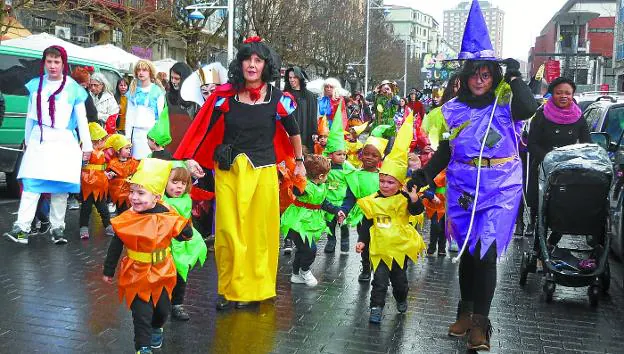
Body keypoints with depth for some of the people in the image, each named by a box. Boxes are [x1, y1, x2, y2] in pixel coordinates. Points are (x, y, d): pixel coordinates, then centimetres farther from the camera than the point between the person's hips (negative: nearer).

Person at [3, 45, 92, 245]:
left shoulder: (73, 87, 1)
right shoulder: (36, 85, 9)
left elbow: (81, 119, 4)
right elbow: (31, 115, 18)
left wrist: (87, 145, 2)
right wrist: (27, 140, 22)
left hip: (64, 142, -2)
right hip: (39, 140, 2)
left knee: (61, 186, 1)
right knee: (31, 183, -6)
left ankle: (57, 228, 10)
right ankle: (21, 228, -9)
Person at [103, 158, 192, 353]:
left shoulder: (167, 216, -14)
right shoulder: (126, 220, -14)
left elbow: (184, 236, -1)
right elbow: (115, 247, -2)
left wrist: (185, 227, -19)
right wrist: (108, 271, 5)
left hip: (162, 273, 2)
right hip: (137, 274, -2)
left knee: (163, 308, 20)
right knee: (141, 313, -1)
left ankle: (156, 328, 52)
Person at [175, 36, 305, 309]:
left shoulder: (277, 98, -2)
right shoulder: (224, 95, -2)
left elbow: (293, 131, 13)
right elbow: (204, 128, 2)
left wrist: (299, 161, 20)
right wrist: (191, 158, -6)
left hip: (263, 172, 0)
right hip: (228, 171, 0)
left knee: (260, 230, 5)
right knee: (228, 230, 2)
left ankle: (254, 288, 21)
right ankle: (229, 289, 17)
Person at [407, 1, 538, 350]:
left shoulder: (505, 102, 0)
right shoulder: (453, 110, 7)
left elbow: (529, 109, -22)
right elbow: (445, 151, 11)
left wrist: (515, 77, -15)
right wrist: (423, 176, 1)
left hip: (500, 189, -3)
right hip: (464, 189, 3)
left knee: (486, 251, -7)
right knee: (467, 250, 10)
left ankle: (480, 321, 5)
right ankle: (467, 311, 28)